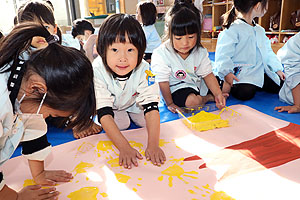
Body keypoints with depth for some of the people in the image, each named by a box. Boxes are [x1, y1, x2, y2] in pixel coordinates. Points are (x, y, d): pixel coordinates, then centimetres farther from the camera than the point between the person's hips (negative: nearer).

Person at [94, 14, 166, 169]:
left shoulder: (143, 70, -34)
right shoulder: (97, 71, -38)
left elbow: (151, 107, -35)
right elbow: (104, 114, -40)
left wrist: (153, 145, -45)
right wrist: (124, 147, -48)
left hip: (132, 101, 2)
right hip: (110, 105, -1)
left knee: (146, 121, -14)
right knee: (121, 124, -22)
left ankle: (129, 113, 16)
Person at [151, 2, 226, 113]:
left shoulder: (200, 52, -8)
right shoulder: (161, 54, -23)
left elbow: (207, 74, -6)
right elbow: (163, 82, -18)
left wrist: (218, 94, -18)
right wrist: (169, 103, -14)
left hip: (198, 83, 5)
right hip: (176, 88, -4)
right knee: (191, 100, -33)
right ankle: (208, 98, -5)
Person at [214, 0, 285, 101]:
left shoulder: (260, 30, 17)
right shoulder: (233, 30, -11)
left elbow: (268, 52, 23)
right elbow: (223, 54, -17)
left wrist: (278, 69, 16)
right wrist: (227, 73, -28)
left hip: (260, 71, 9)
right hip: (241, 73, -8)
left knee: (280, 86, 2)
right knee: (245, 93, -29)